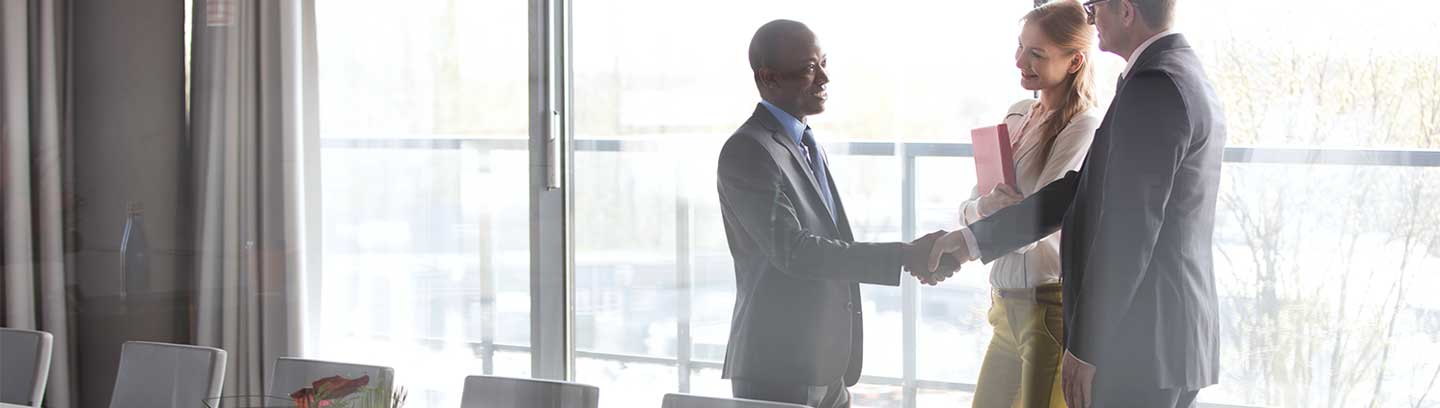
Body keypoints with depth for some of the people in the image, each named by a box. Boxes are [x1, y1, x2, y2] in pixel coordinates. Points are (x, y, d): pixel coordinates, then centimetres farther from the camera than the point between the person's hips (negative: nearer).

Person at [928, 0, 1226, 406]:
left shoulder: (1154, 87, -17)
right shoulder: (1182, 76, 16)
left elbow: (1130, 230, -20)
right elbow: (1081, 190, 14)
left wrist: (1086, 348, -16)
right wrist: (973, 240, 9)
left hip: (1138, 344, -10)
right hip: (1172, 337, 10)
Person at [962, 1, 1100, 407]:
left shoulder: (1085, 127, -14)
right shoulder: (1018, 115, 10)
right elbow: (967, 208, 9)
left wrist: (975, 211, -3)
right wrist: (981, 208, -13)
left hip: (1049, 302, -8)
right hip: (1007, 302, 8)